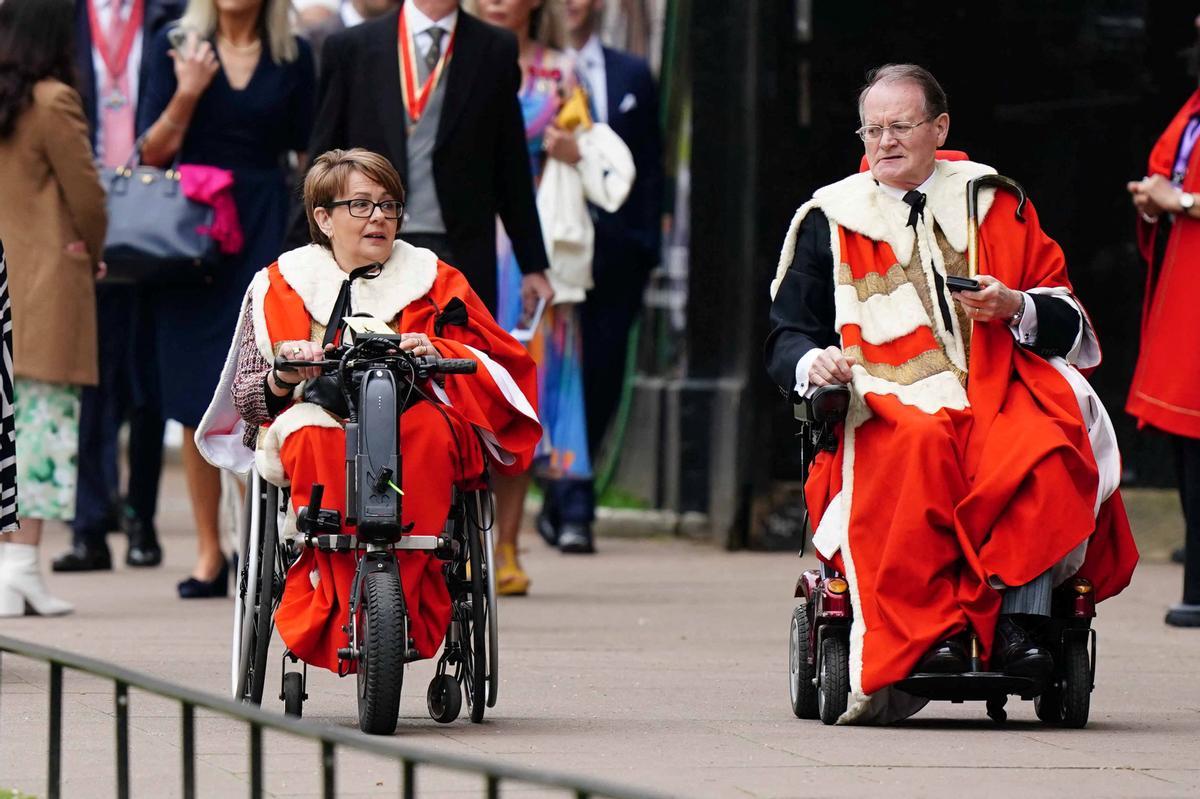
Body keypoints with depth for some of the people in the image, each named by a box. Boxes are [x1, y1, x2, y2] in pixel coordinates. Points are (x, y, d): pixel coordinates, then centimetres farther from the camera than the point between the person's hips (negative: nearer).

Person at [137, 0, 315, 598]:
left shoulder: (293, 57, 5)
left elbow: (308, 155, 8)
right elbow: (153, 151, 0)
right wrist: (187, 93, -16)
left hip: (265, 231, -1)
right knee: (196, 402, 2)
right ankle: (208, 554, 9)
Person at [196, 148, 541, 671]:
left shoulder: (431, 280, 19)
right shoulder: (280, 285, 18)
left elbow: (496, 360, 9)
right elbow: (245, 396, 13)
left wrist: (437, 354, -11)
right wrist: (281, 379, -10)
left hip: (414, 422, 0)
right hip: (319, 423, 0)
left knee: (425, 428, -36)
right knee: (315, 433, -37)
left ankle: (405, 604, -41)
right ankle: (337, 608, -44)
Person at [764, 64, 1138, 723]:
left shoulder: (996, 204, 18)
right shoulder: (829, 219, 17)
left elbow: (1069, 322, 15)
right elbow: (787, 336, 15)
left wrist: (1015, 307, -7)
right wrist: (813, 362, -9)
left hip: (998, 395, 1)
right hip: (885, 406, -1)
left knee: (1046, 447, -35)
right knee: (920, 446, -38)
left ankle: (1018, 621, -40)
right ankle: (928, 635, -43)